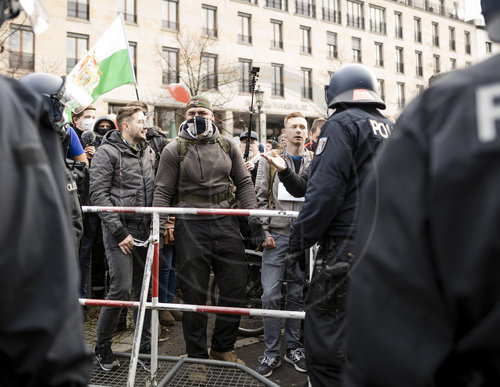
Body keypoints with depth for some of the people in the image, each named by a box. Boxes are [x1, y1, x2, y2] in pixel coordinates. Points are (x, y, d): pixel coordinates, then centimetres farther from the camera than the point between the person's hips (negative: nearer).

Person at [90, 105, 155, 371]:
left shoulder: (148, 153, 15)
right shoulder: (107, 152, -5)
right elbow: (99, 195, -12)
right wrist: (119, 232, -16)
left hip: (145, 230, 6)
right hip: (119, 230, -6)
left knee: (144, 289, 9)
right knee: (121, 288, -9)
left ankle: (144, 346, 23)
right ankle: (102, 347, 13)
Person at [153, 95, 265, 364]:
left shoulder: (228, 147, 11)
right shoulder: (175, 149, 2)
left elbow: (244, 182, 14)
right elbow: (162, 191, 0)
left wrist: (252, 216, 3)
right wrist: (159, 226, -10)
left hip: (226, 223, 3)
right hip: (191, 226, -3)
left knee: (235, 288, 7)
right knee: (194, 294, 5)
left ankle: (223, 348, 27)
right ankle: (197, 356, 22)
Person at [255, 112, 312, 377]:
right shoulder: (270, 161, 6)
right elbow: (260, 198, 2)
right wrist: (264, 231, -6)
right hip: (276, 236, -1)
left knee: (297, 295, 10)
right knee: (270, 295, -3)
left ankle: (293, 346, 26)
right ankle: (271, 352, 12)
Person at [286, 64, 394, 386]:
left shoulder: (342, 123, -5)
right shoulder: (392, 129, 17)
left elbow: (325, 189, -16)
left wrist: (299, 242, -10)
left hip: (347, 247, -8)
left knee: (325, 342, -3)